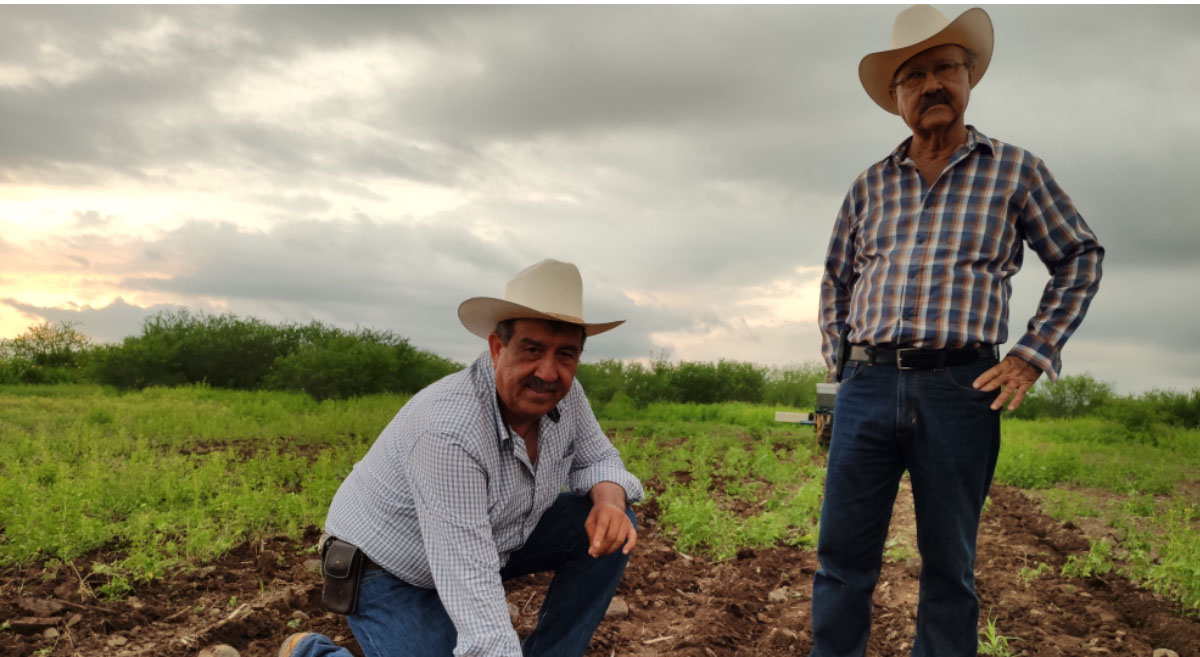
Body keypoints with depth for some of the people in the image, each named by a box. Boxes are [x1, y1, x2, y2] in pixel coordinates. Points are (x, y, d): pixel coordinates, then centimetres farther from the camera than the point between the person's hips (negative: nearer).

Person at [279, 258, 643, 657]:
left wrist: (609, 500, -24)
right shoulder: (451, 430, -37)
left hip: (490, 539, 7)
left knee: (613, 528, -9)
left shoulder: (561, 392, -15)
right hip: (392, 569, -7)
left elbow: (596, 459, 0)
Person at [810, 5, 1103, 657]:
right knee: (842, 558, 3)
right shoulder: (870, 184, 13)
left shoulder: (1015, 169, 8)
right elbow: (835, 276, 23)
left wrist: (1033, 356, 2)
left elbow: (1079, 258, 12)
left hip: (960, 390, -2)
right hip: (866, 385, 2)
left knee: (949, 567, 7)